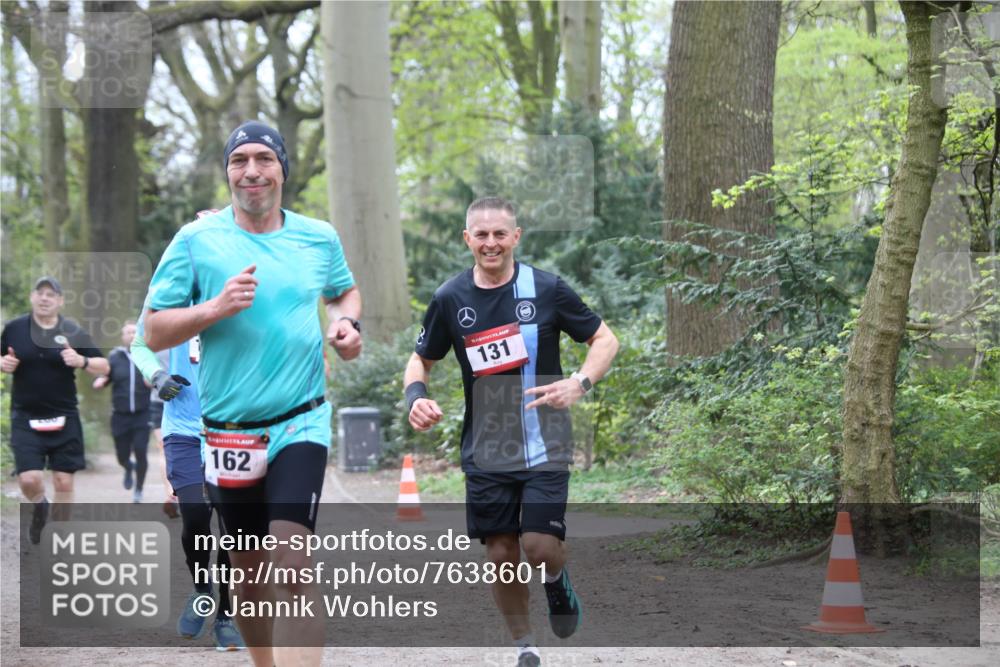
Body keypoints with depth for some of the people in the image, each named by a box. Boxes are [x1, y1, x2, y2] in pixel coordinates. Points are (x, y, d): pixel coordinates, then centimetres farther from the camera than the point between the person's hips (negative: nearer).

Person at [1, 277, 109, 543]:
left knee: (64, 481, 1)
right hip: (25, 418, 0)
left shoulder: (73, 332, -1)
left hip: (63, 418, 0)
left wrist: (82, 361, -18)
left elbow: (103, 367, 2)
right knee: (29, 479, -11)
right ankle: (39, 508, 24)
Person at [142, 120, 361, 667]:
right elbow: (155, 333, -3)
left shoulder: (318, 237, 4)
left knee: (292, 565, -18)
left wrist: (347, 324, 1)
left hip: (301, 422, -1)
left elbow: (345, 291, 24)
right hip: (228, 431, 1)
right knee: (248, 569, 13)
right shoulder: (196, 239, -3)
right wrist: (216, 307, -19)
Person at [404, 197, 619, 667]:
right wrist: (416, 396, -9)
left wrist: (579, 384, -17)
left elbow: (605, 339, 1)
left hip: (544, 445, -2)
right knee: (501, 554, 3)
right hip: (485, 449, 2)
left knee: (540, 547, -14)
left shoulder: (546, 289, -6)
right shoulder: (450, 299, 1)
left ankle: (558, 581, 23)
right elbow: (421, 360, 13)